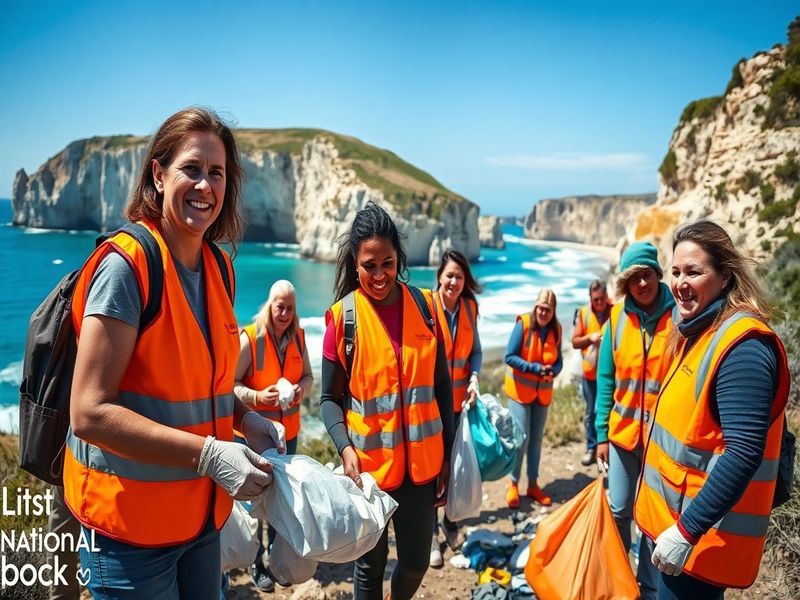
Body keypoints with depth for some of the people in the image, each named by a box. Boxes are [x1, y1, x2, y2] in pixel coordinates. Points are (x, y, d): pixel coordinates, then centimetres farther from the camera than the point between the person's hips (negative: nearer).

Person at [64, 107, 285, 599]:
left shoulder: (219, 267, 2)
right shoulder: (126, 264, -19)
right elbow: (91, 413, -22)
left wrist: (245, 419, -3)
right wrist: (210, 453, -25)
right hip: (131, 523, -6)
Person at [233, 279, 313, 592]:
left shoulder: (298, 337, -2)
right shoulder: (248, 338, -17)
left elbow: (308, 375, 8)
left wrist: (301, 388, -14)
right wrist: (258, 397, -30)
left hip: (288, 431, 5)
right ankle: (256, 563, 25)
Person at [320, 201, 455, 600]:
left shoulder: (424, 305, -1)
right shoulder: (342, 316, -9)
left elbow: (441, 384, 5)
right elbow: (330, 398, -4)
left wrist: (447, 452, 6)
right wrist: (345, 449, -20)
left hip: (421, 461, 3)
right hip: (368, 464, -2)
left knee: (416, 562, 14)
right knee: (370, 564, 12)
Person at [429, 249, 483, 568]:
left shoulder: (469, 307, 1)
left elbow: (475, 350, 8)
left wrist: (474, 379, -8)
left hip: (460, 398, 4)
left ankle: (451, 526, 33)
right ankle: (431, 535, 18)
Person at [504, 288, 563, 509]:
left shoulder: (556, 329, -2)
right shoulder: (523, 323, -15)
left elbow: (558, 361, 3)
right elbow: (509, 356, -17)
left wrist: (552, 371, -19)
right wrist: (535, 368, -25)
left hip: (543, 392, 4)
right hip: (520, 390, -4)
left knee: (536, 439, 12)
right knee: (522, 438, -5)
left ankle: (533, 485, 25)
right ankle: (513, 485, 12)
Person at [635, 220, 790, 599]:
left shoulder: (741, 346, -21)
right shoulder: (698, 333, 7)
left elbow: (743, 454, -27)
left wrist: (687, 530, -26)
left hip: (705, 533, -9)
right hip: (675, 516, 9)